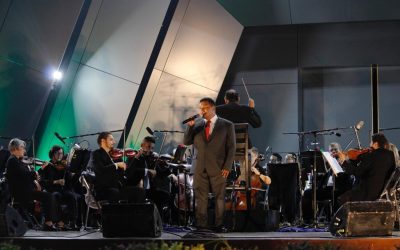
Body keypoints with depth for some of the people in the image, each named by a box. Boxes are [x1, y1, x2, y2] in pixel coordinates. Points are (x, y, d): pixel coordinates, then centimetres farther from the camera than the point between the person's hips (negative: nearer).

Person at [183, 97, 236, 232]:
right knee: (200, 197, 2)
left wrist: (227, 167, -8)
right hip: (200, 167, 2)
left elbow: (231, 147, 0)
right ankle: (200, 225, 5)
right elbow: (186, 142, 6)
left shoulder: (227, 125, 2)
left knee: (219, 196, 2)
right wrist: (190, 127, -10)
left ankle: (219, 225, 8)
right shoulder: (196, 123, 11)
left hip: (218, 168, -2)